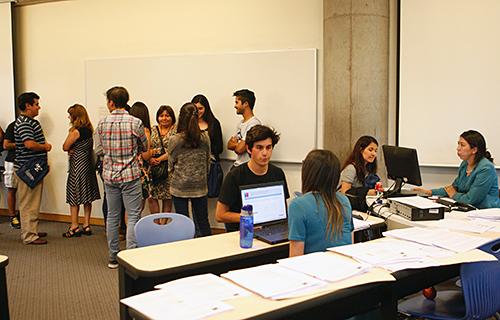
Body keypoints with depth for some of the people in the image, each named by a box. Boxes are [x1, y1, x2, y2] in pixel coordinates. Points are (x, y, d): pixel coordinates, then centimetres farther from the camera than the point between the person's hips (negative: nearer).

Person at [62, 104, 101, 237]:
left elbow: (65, 147, -11)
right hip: (88, 164, 8)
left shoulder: (76, 131, -17)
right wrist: (74, 149, -3)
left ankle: (74, 227, 6)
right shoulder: (89, 130, 7)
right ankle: (86, 225, 17)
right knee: (87, 197, 11)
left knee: (74, 197, 2)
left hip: (77, 165, -8)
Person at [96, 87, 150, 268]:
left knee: (112, 216, 12)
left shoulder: (102, 124, 0)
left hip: (109, 175, 4)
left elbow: (102, 149, 11)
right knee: (133, 216, 1)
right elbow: (145, 149, 2)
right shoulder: (135, 123, -9)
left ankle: (113, 257, 20)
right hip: (130, 174, -3)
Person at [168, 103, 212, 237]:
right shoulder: (205, 138, -6)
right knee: (203, 222, 14)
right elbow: (208, 161, 6)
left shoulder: (174, 140, -12)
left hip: (179, 188, -2)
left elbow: (171, 165, -2)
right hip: (200, 187, 2)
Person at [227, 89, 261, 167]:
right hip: (236, 165, 9)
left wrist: (235, 144, 0)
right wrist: (237, 144, -9)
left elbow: (239, 149, -21)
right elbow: (229, 145, 12)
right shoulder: (241, 122, 13)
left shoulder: (254, 124, -18)